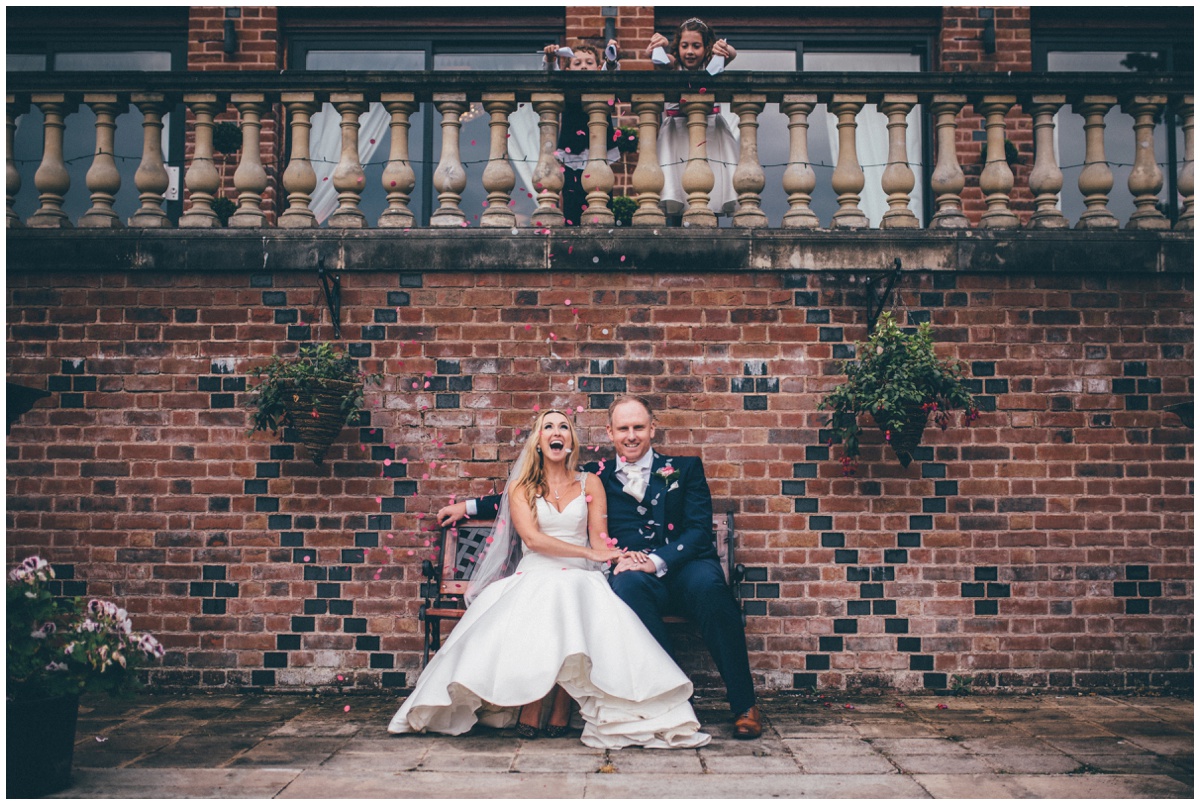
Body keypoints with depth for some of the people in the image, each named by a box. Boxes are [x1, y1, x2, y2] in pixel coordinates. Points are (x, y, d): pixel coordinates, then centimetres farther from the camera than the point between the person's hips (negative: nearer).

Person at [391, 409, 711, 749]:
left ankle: (561, 711, -27)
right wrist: (590, 553, -14)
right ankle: (529, 708, -25)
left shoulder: (590, 483, 15)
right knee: (541, 608, -36)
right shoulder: (521, 487, 12)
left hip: (579, 579, 1)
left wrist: (619, 556, -19)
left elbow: (600, 539, 6)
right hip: (533, 578, -1)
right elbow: (532, 538, -4)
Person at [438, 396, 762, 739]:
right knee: (627, 584, -35)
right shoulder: (597, 476, 20)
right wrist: (469, 506, 24)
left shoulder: (684, 469, 16)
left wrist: (656, 561, -14)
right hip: (634, 573, 0)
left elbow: (699, 529, 3)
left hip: (685, 566, 0)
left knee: (708, 586, -35)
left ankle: (744, 705, -23)